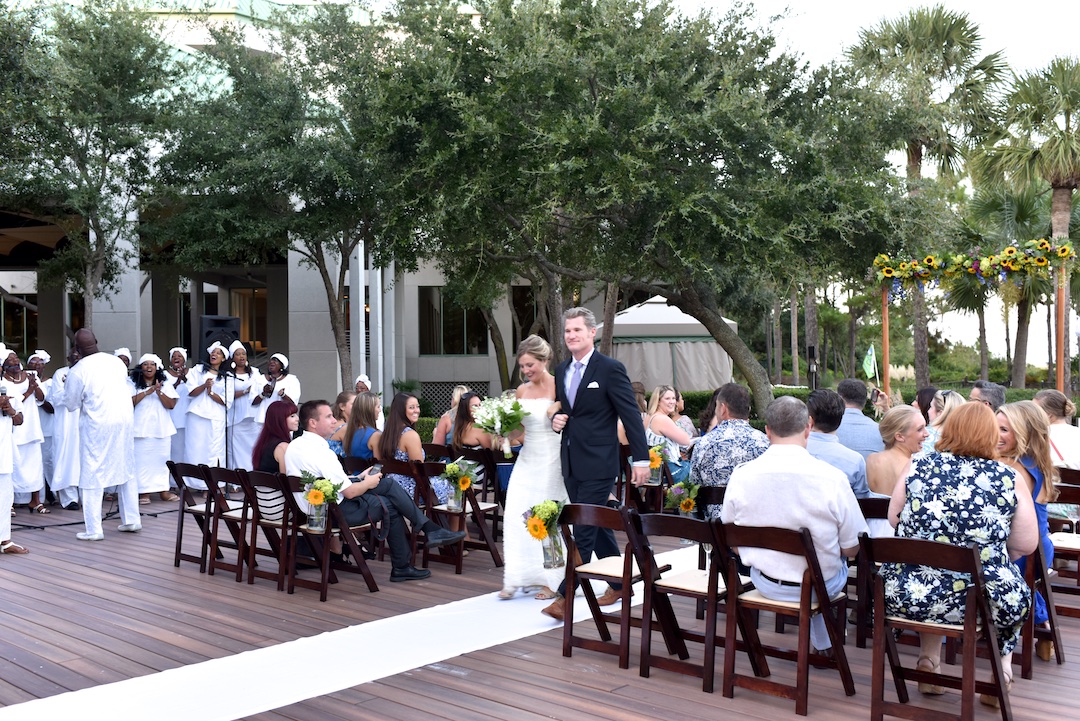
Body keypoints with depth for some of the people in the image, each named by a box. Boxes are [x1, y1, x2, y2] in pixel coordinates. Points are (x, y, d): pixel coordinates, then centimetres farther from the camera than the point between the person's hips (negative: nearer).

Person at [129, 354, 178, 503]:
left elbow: (171, 404, 1)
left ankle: (163, 490, 8)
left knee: (161, 458, 3)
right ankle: (144, 491, -1)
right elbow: (129, 402, -10)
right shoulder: (132, 383, 5)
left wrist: (159, 392, -13)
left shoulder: (165, 384, 11)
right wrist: (147, 392, -15)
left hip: (162, 428, 3)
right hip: (141, 428, -2)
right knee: (142, 459, -5)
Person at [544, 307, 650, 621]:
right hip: (572, 463, 7)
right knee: (597, 525, 16)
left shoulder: (610, 369, -9)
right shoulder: (562, 370, 11)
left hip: (598, 464, -7)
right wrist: (556, 419, 0)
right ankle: (619, 584, 29)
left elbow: (631, 415, -10)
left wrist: (641, 459, -12)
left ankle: (566, 596, -6)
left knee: (584, 530, -8)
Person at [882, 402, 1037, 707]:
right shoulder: (1008, 478, -2)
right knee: (1015, 594, 32)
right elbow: (1026, 546, 2)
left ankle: (928, 663, 37)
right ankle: (1002, 672, 30)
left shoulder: (919, 467, 2)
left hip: (905, 595, 2)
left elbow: (893, 520, 12)